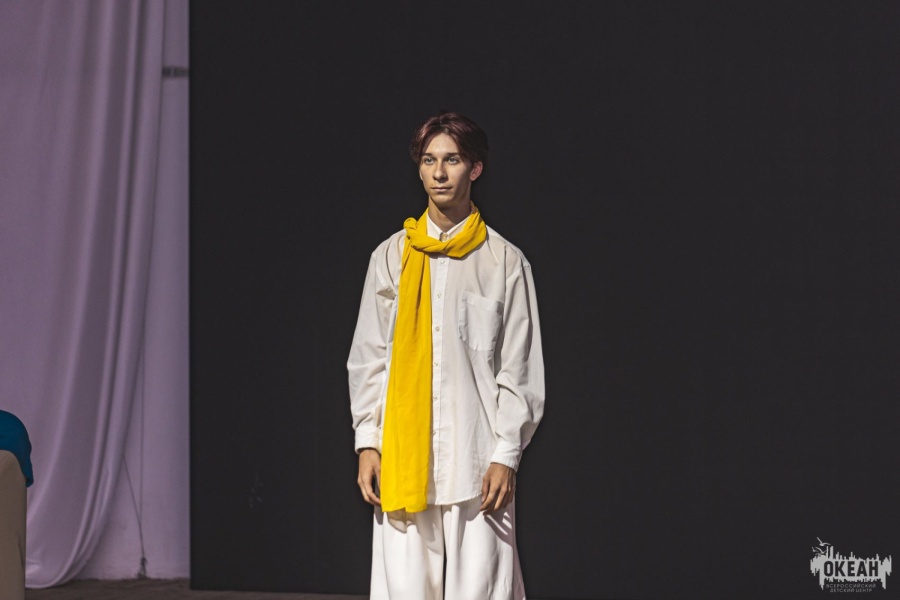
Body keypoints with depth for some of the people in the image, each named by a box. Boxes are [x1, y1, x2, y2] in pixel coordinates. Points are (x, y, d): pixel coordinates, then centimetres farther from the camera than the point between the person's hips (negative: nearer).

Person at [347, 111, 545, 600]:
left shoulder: (504, 262, 4)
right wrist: (368, 444, 3)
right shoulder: (391, 257, 10)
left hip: (477, 460, -2)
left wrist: (506, 455, -5)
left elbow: (519, 371, 3)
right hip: (403, 457, 2)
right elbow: (367, 359, 12)